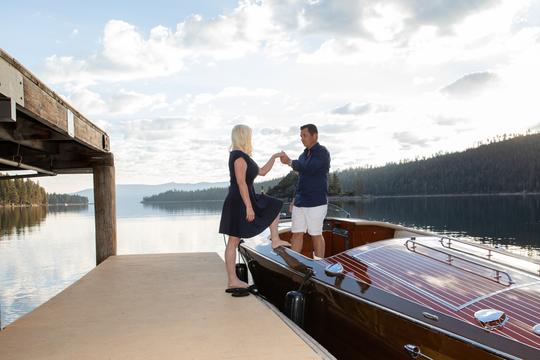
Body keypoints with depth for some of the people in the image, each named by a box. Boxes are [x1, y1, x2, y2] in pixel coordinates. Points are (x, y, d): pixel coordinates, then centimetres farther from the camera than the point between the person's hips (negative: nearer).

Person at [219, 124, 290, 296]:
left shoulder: (244, 156, 15)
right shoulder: (239, 156, -16)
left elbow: (262, 171, 23)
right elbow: (241, 183, -22)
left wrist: (274, 157, 21)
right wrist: (249, 207, -23)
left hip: (245, 200, 10)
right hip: (238, 203, -10)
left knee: (274, 206, 21)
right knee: (234, 241, -3)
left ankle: (275, 240, 22)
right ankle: (232, 282, 5)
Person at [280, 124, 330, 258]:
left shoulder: (322, 152, -10)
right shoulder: (304, 155, 16)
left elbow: (308, 168, -25)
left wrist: (290, 161, -13)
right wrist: (295, 199, 17)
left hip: (316, 203, -7)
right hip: (301, 202, 7)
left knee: (316, 235, 2)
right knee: (296, 234, 5)